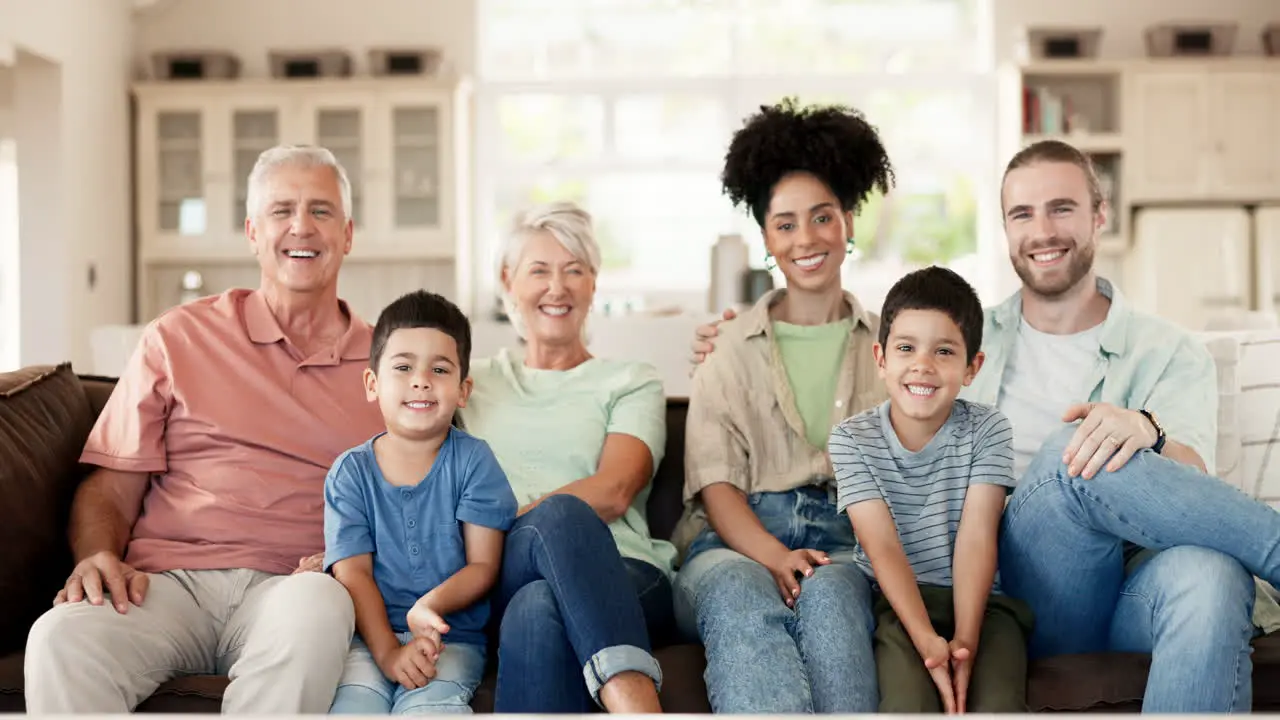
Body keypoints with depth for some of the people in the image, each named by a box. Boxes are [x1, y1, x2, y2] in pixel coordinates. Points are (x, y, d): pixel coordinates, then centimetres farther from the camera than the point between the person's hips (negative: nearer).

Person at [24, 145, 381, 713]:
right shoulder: (178, 339, 17)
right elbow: (110, 489, 14)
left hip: (289, 588, 1)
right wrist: (97, 558, -9)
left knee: (317, 607, -38)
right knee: (62, 637, -34)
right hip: (167, 581, 0)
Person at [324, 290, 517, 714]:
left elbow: (483, 566, -1)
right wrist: (387, 651, -18)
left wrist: (431, 605, -22)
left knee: (428, 706, -30)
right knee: (351, 703, -28)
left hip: (453, 636, -1)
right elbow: (353, 573, -2)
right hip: (370, 634, 1)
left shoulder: (473, 460, 2)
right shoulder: (350, 472, 5)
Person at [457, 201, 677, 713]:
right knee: (559, 514, -39)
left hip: (619, 577, -1)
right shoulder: (472, 383, 29)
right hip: (498, 583, 1)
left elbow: (612, 492, 1)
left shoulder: (632, 383, 20)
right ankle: (638, 710, -54)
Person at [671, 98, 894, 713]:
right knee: (740, 602, -37)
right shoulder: (730, 351, 18)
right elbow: (716, 484, 6)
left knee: (827, 594, -37)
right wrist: (776, 557, -16)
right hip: (739, 543, 0)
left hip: (848, 544, 0)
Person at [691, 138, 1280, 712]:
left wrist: (1146, 431, -31)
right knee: (1071, 455, -30)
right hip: (1026, 600, 1)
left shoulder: (1169, 354, 14)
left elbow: (1188, 477, -6)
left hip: (1129, 592, -1)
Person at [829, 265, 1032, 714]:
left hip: (976, 597, 1)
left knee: (997, 705, -27)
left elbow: (975, 538, -9)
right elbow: (883, 546, -11)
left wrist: (964, 640, -23)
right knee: (908, 704, -30)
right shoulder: (852, 439, -2)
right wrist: (926, 639, -26)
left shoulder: (987, 430, 0)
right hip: (897, 602, -1)